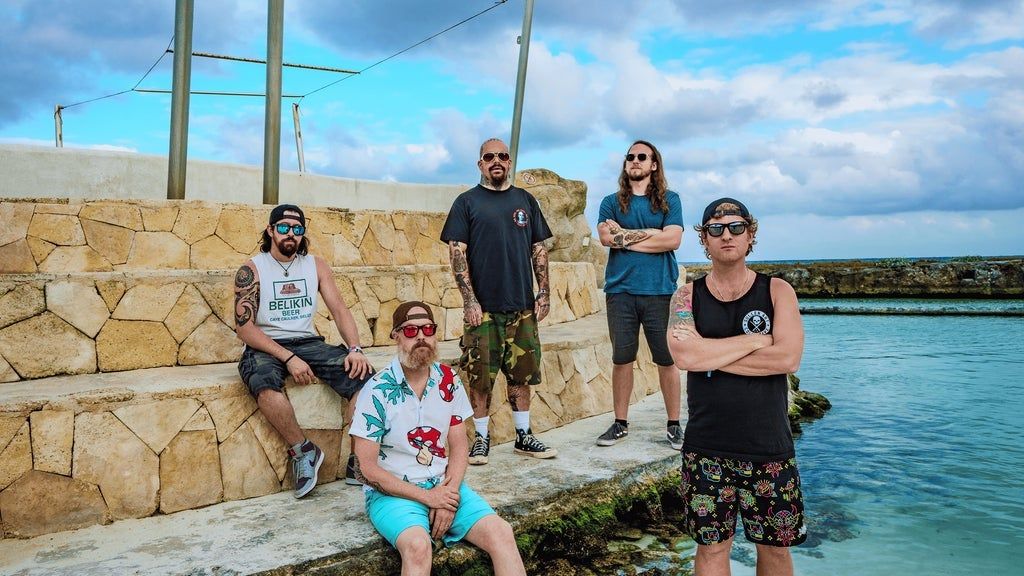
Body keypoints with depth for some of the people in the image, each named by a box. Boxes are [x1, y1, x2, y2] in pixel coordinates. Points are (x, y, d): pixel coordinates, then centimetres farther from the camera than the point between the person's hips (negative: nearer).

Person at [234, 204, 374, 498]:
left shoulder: (316, 265, 10)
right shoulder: (251, 271, -1)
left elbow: (339, 309, 4)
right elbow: (243, 327, -10)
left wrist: (355, 349, -15)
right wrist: (288, 358, -21)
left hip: (308, 342, 3)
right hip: (265, 347, -3)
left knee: (362, 374, -23)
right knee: (263, 381, -39)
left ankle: (358, 462, -13)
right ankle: (303, 450, -17)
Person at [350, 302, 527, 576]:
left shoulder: (449, 381, 3)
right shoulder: (377, 390, -11)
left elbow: (459, 445, 6)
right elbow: (368, 468, -10)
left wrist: (449, 492, -12)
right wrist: (427, 497, -13)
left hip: (443, 486, 4)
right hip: (394, 491, -4)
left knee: (501, 533, -18)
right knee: (418, 546, -35)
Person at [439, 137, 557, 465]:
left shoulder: (525, 201, 12)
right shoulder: (467, 202, 2)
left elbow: (539, 249, 13)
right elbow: (457, 253, -4)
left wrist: (544, 293, 4)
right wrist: (470, 300, -12)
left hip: (522, 306, 3)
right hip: (482, 307, -3)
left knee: (522, 373, 10)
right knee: (480, 376, 2)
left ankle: (524, 436, 22)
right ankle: (481, 439, 16)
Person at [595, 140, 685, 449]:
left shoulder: (669, 200, 8)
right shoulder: (612, 202, 12)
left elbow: (673, 239, -7)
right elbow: (606, 237, -5)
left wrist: (626, 237, -6)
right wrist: (650, 233, -5)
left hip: (659, 290, -1)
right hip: (620, 290, 1)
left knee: (667, 359, 2)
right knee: (621, 358, 5)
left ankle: (674, 425, 14)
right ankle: (620, 423, 17)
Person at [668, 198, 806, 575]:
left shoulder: (777, 291, 0)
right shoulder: (687, 296, 1)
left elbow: (788, 358, -15)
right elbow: (685, 356, -17)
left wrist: (711, 355, -15)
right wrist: (755, 340, -13)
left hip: (770, 448, 0)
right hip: (706, 449, 0)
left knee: (776, 546, 14)